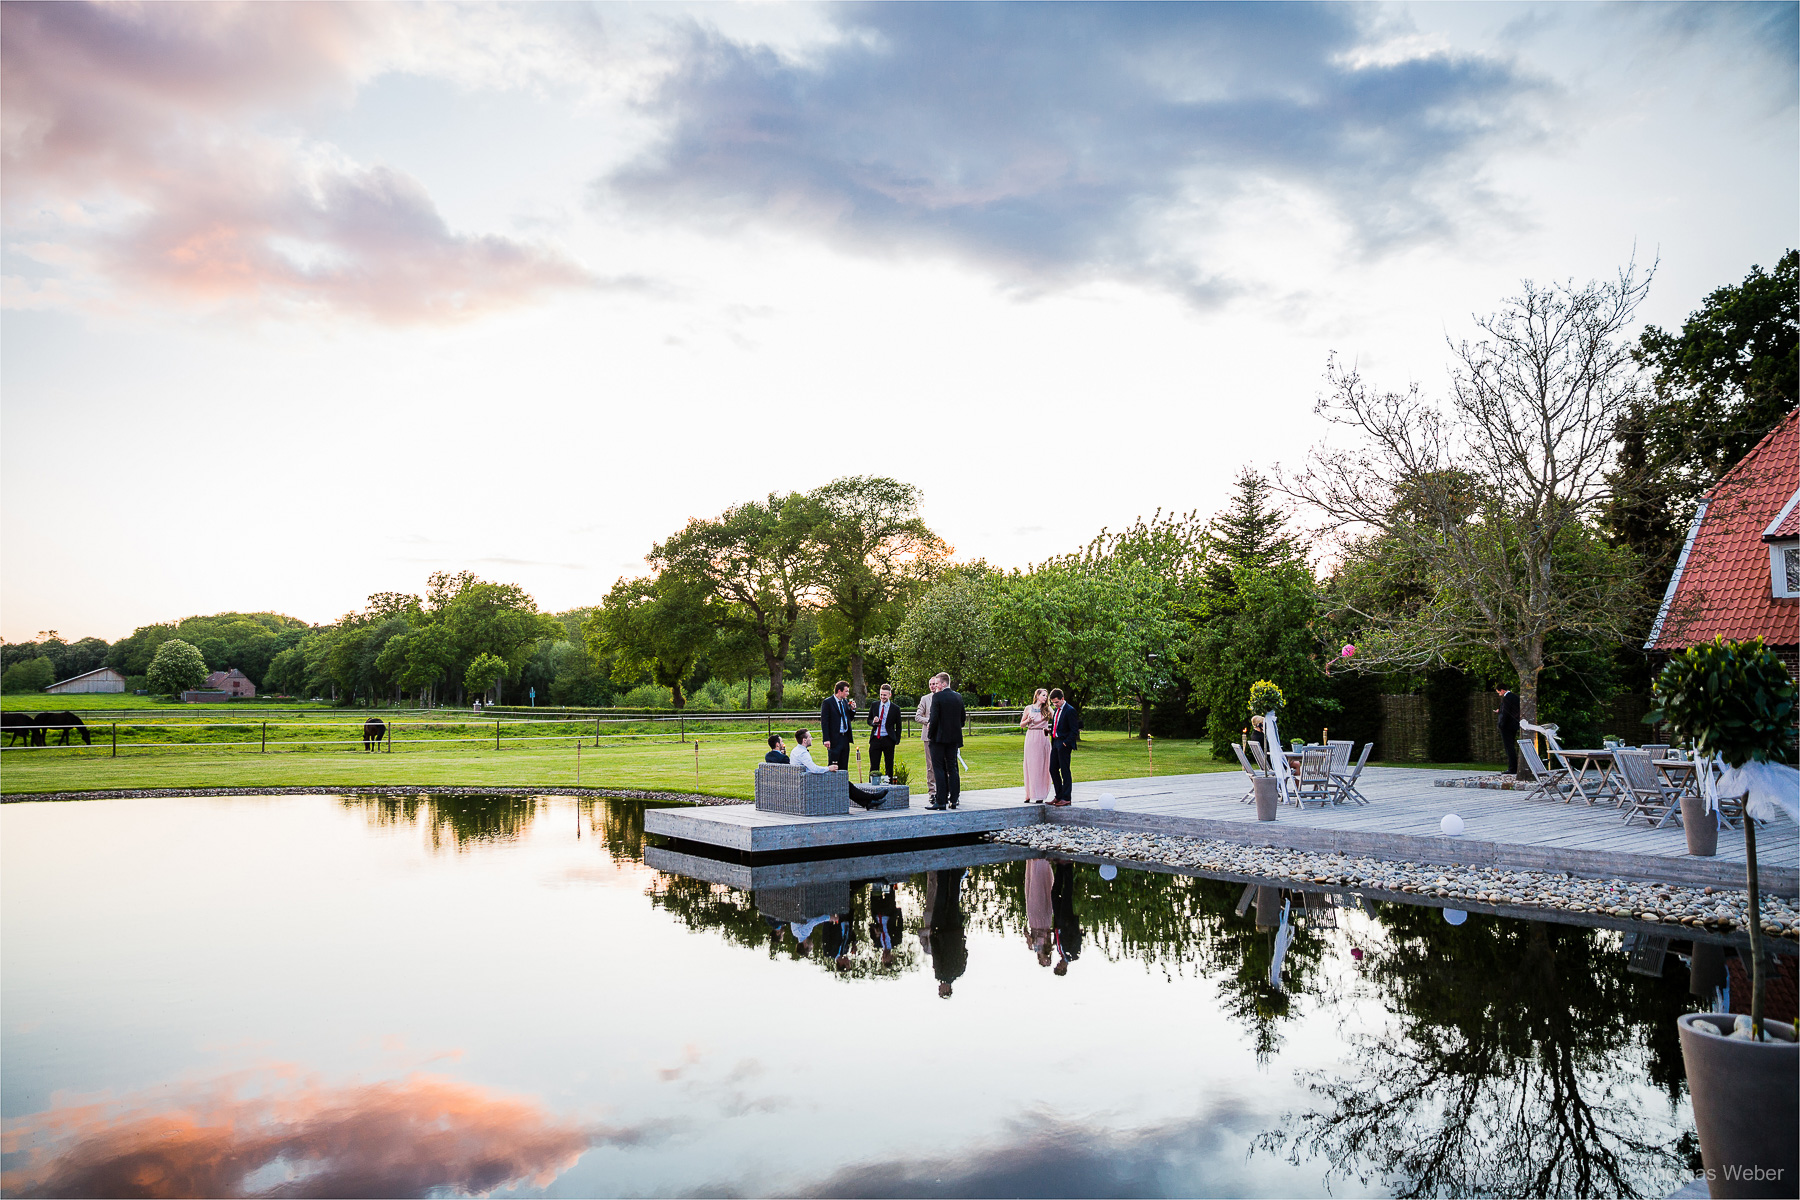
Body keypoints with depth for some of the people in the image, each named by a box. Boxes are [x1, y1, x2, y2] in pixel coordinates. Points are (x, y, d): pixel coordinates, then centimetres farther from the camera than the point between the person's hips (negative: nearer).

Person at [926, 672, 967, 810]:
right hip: (954, 737, 6)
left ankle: (941, 802, -4)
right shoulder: (958, 696, 7)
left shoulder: (937, 697, -12)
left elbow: (934, 718, -16)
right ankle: (954, 800, 11)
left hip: (940, 737, -6)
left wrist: (931, 734, -5)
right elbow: (963, 717, 12)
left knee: (939, 769, -2)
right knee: (953, 768, 10)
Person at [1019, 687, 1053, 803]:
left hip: (1043, 739, 0)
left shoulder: (1047, 709, 8)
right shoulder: (1029, 708, 7)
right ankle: (1029, 795, 4)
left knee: (1042, 766, -1)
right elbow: (1021, 725, 11)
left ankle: (1040, 795, 2)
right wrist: (1028, 720, -7)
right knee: (1030, 765, -2)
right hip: (1031, 738, 0)